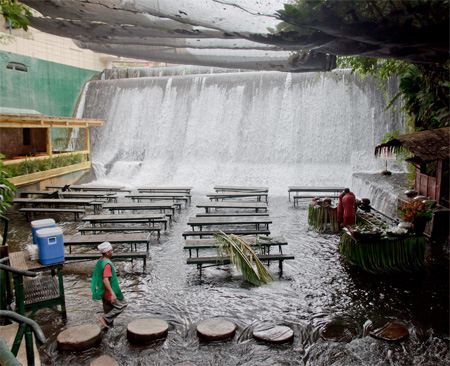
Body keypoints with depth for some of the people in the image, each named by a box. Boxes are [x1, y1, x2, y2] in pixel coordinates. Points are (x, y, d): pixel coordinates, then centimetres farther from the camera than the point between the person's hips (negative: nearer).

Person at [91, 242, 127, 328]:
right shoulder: (107, 264, -23)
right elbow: (105, 280, -31)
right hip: (109, 292, -9)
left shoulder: (100, 261, 7)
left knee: (108, 310, 17)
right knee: (122, 305, 1)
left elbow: (96, 276, 18)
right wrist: (113, 293, -34)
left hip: (104, 292, 9)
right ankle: (105, 318, -2)